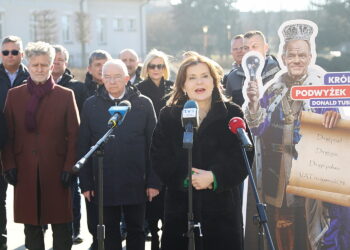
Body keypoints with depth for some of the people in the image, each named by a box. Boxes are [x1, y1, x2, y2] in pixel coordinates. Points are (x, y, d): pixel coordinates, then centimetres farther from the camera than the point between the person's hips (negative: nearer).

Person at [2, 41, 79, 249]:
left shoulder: (66, 96, 3)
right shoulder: (14, 95, 8)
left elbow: (74, 135, 1)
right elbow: (8, 134, 8)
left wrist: (69, 167, -6)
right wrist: (9, 165, -1)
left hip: (56, 169, -1)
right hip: (25, 171, 2)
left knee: (62, 225, 1)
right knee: (31, 224, 7)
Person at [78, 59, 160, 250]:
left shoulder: (143, 104, 1)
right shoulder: (90, 105, 4)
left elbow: (153, 146, 0)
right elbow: (83, 146, 4)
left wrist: (153, 182, -4)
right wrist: (85, 183, 0)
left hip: (135, 183, -1)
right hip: (104, 184, 1)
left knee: (136, 230, 11)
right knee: (109, 233, 9)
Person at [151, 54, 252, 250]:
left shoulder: (232, 114, 5)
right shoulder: (168, 116, 9)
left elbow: (242, 158, -3)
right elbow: (160, 158, 1)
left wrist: (214, 177, -17)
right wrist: (185, 178, -14)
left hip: (222, 206, -1)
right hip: (180, 206, 1)